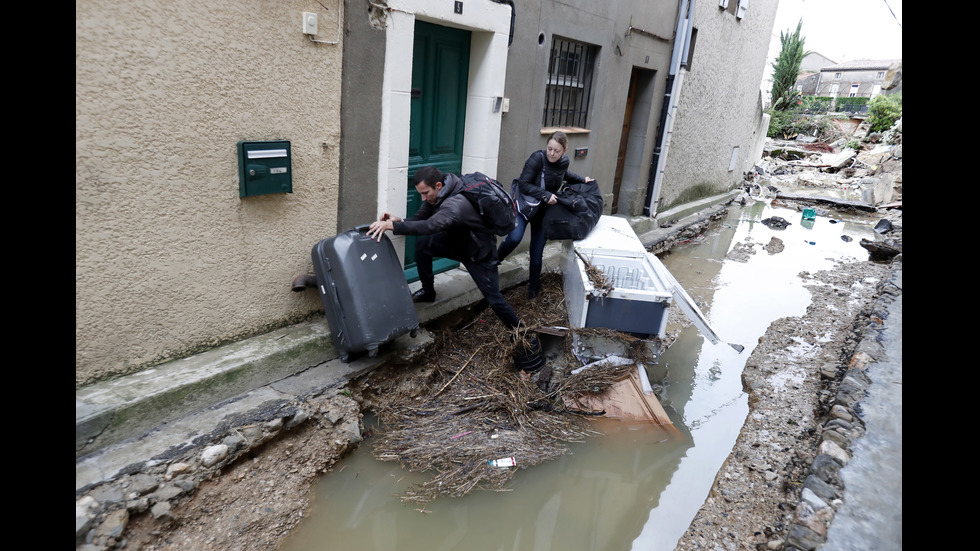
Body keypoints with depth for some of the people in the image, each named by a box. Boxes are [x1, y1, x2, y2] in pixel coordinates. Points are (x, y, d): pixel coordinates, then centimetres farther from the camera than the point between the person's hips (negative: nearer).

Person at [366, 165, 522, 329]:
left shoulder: (457, 203, -39)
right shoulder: (435, 195, -11)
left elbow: (430, 226, -52)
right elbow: (420, 218, -6)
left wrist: (391, 226, -55)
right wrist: (399, 220, -27)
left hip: (480, 253, -8)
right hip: (457, 241, 8)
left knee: (494, 299, -4)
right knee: (422, 244, -9)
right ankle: (428, 291, 9)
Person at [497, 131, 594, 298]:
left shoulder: (564, 162, -3)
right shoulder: (537, 158, -21)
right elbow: (523, 184, -24)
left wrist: (581, 180, 20)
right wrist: (545, 195, -28)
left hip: (544, 210, 4)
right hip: (524, 206, -4)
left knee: (537, 253, 5)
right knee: (514, 238, -28)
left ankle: (533, 287, 25)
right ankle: (493, 262, 1)